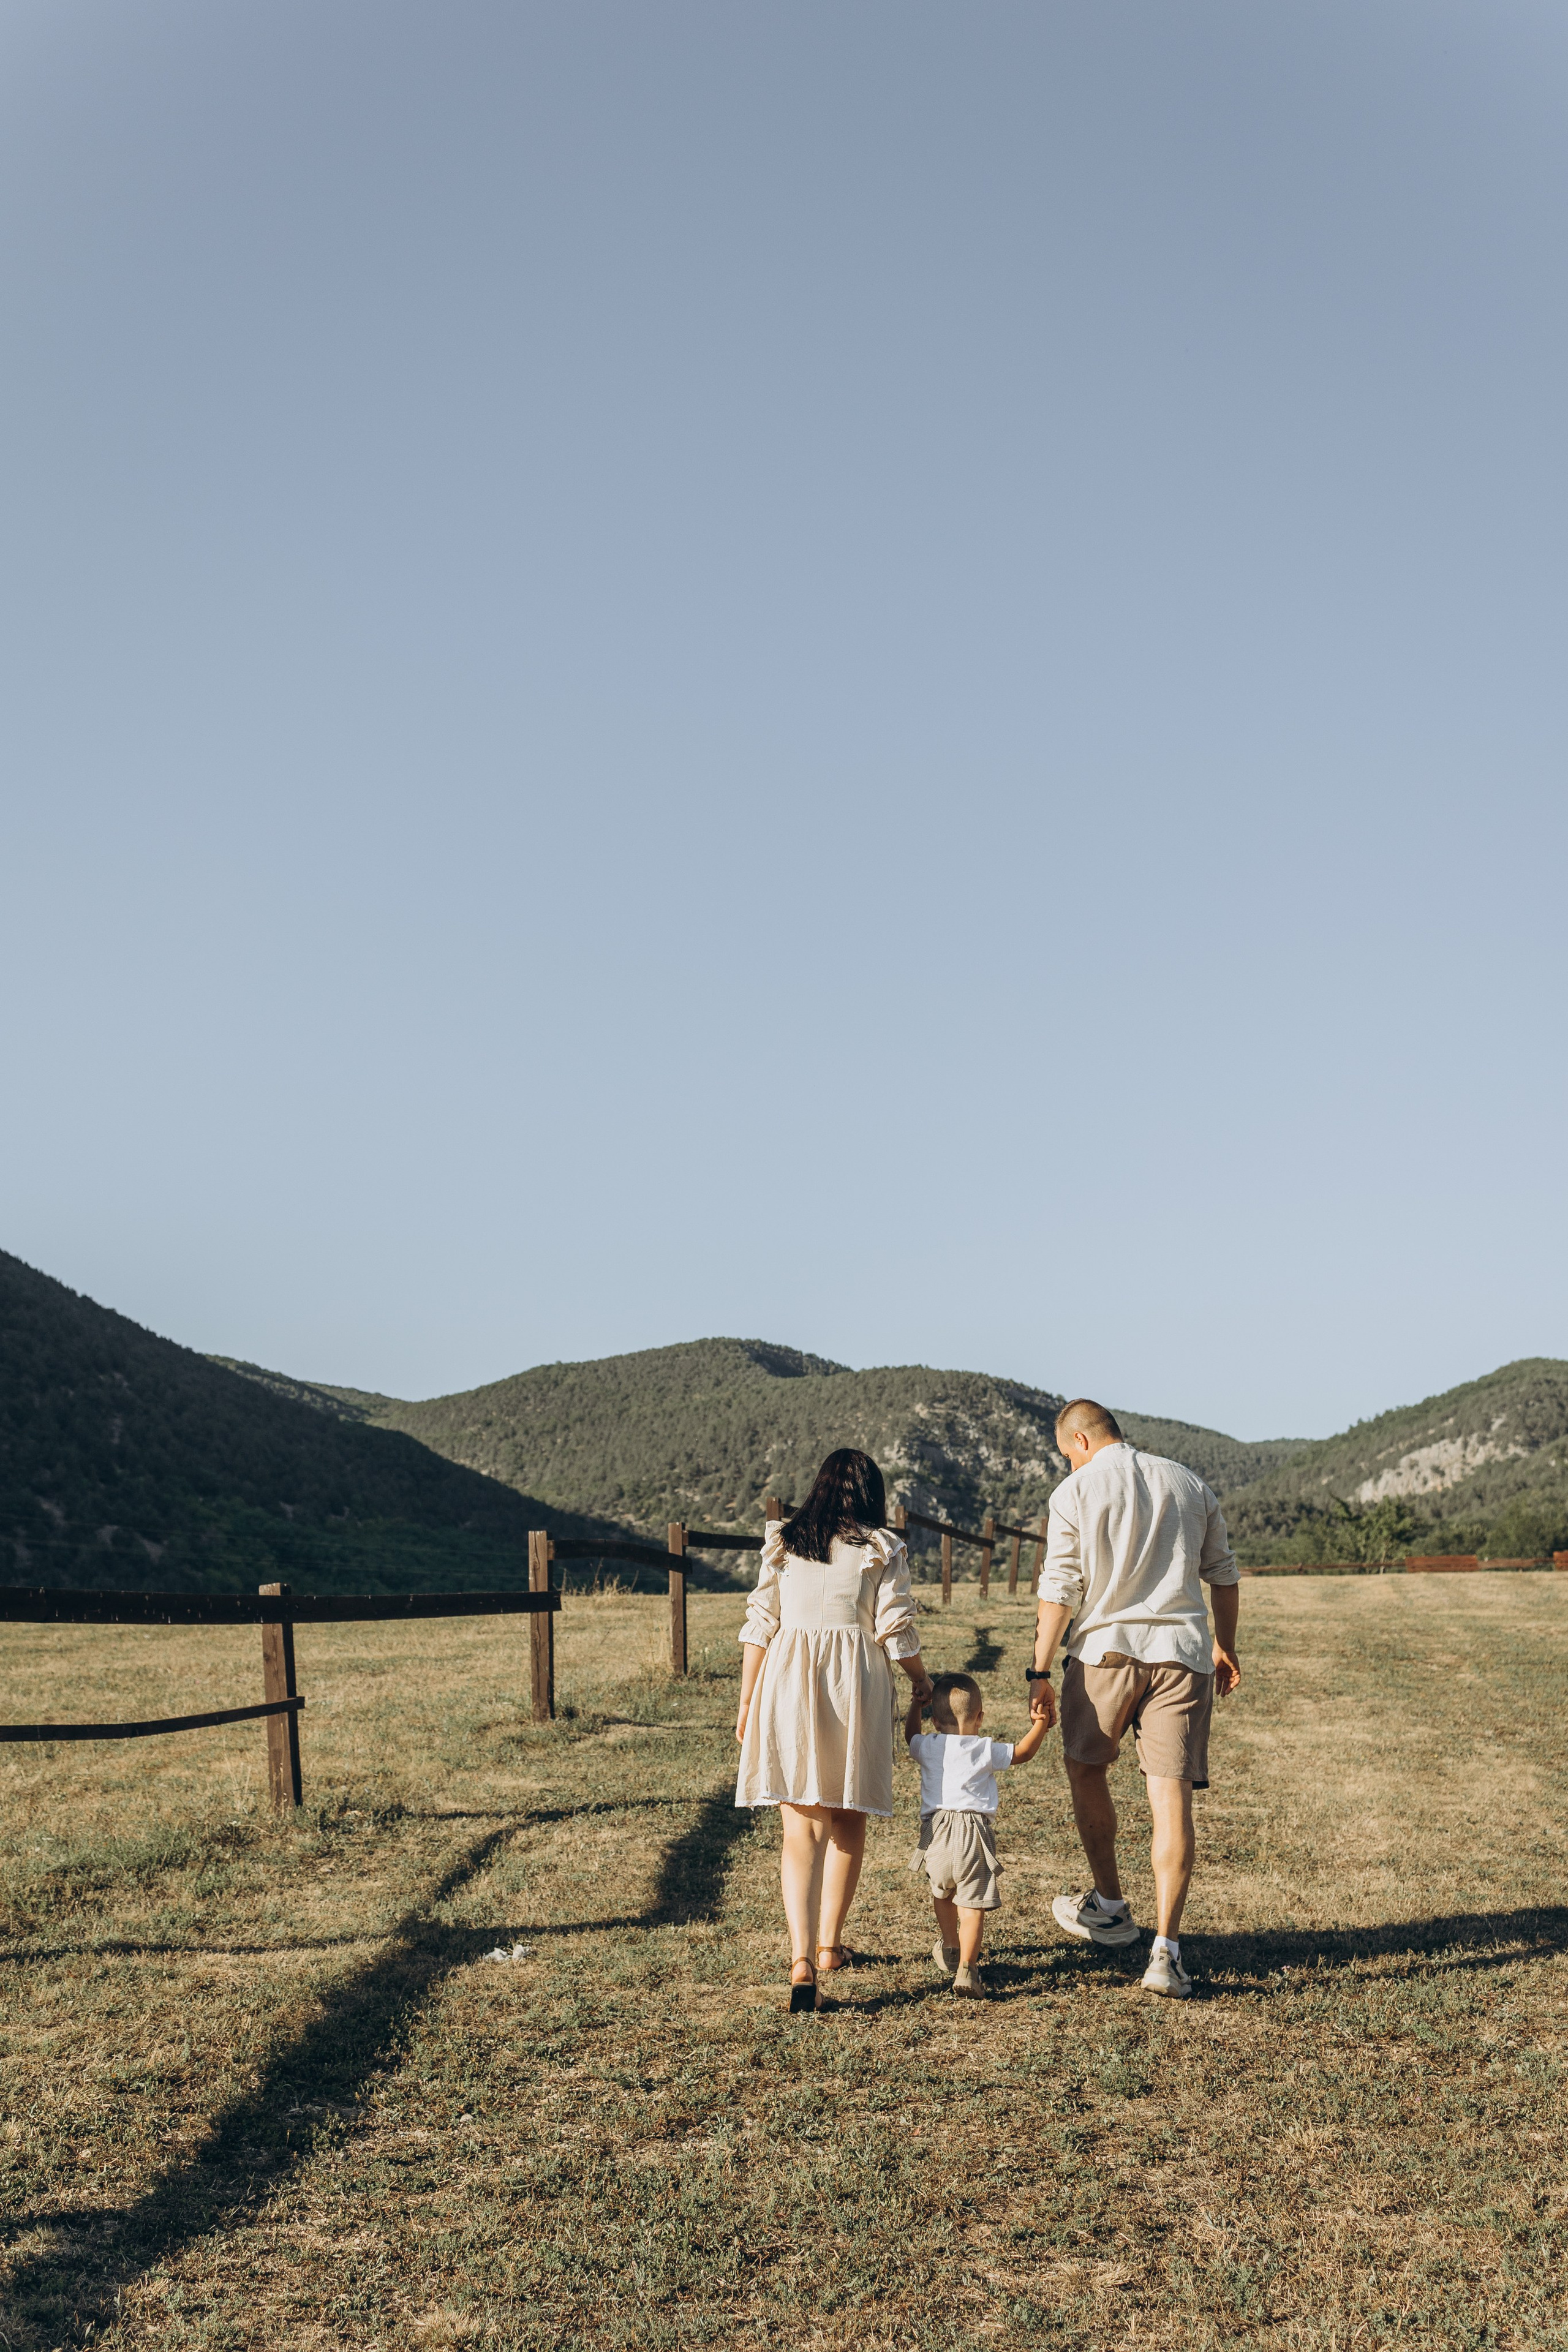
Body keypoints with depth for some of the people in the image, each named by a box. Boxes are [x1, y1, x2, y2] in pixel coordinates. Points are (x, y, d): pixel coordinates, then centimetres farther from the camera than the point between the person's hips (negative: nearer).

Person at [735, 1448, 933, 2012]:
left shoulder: (782, 1543, 8)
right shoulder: (882, 1549, 3)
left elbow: (759, 1625, 5)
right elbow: (896, 1628, -1)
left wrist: (747, 1703, 10)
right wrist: (920, 1679, 18)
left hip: (788, 1678, 1)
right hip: (855, 1681, -1)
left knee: (801, 1827, 3)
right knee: (847, 1818, 17)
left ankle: (801, 1954, -11)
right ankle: (829, 1944, 25)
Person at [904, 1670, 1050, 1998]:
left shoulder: (929, 1747, 9)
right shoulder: (986, 1751, 1)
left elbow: (910, 1734, 33)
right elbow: (1024, 1751, 14)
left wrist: (917, 1702, 44)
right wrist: (1041, 1723, 24)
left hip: (936, 1832, 3)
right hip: (973, 1832, -3)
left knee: (942, 1893, 27)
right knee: (973, 1904, -4)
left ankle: (949, 1947, 44)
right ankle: (966, 1968, -14)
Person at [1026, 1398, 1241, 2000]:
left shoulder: (1076, 1492, -2)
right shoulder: (1188, 1484, 11)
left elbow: (1059, 1590, -6)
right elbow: (1223, 1574, 17)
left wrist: (1040, 1672, -3)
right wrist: (1225, 1647, 29)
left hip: (1105, 1648, -3)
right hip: (1182, 1654, 3)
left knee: (1086, 1771, 21)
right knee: (1172, 1798, 0)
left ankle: (1110, 1907, 30)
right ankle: (1165, 1951, -5)